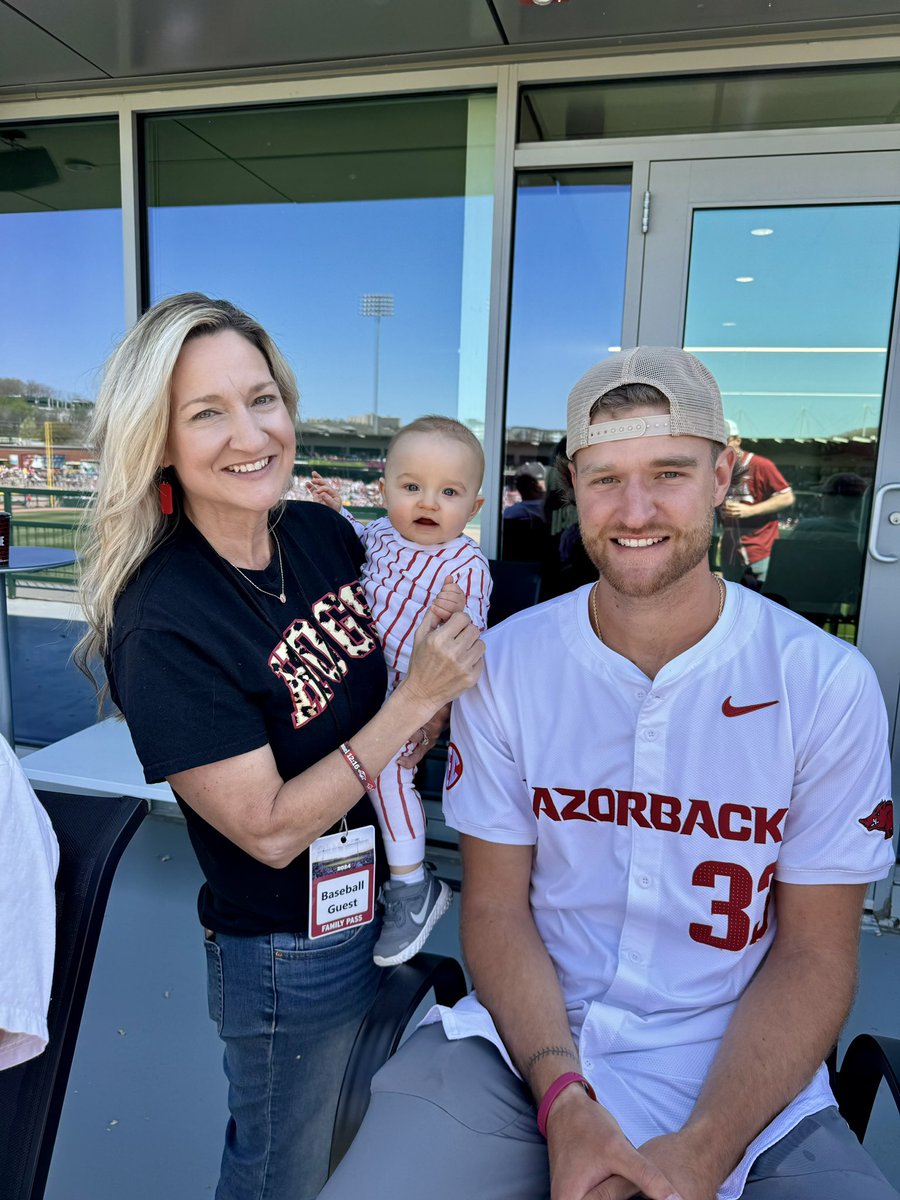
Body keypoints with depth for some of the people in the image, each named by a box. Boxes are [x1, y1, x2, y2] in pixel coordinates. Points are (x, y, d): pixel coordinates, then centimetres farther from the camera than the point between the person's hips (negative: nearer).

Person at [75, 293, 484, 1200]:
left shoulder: (325, 535, -8)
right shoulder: (160, 623, -27)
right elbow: (270, 829, -25)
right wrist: (419, 694, -26)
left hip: (381, 908, 6)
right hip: (289, 959, -6)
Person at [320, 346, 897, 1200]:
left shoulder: (827, 684, -8)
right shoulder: (506, 664, -5)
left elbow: (813, 954, -4)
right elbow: (496, 906, -2)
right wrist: (565, 1102, -14)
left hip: (740, 1074, 0)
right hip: (524, 1045, 1)